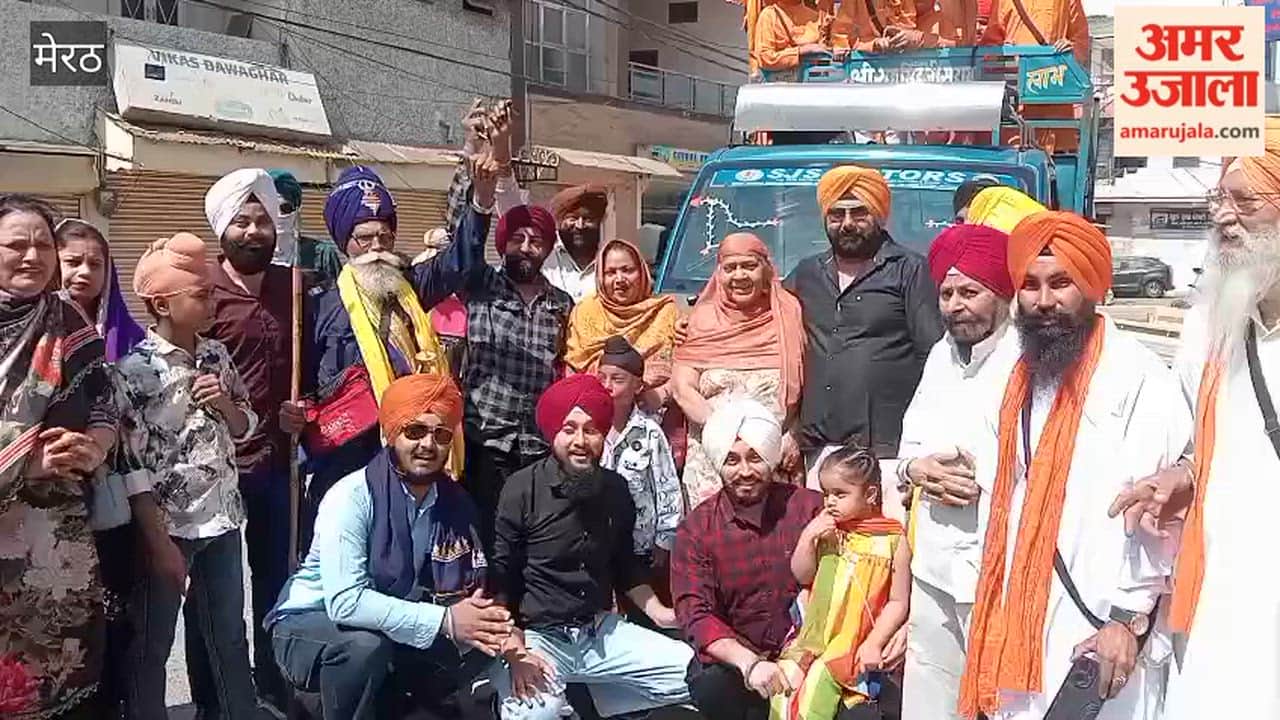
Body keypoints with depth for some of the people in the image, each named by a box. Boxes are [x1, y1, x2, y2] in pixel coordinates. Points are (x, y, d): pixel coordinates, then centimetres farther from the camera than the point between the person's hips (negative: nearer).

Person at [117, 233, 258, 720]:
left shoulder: (216, 355, 5)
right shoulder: (134, 369, -13)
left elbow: (245, 427, 15)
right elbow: (130, 461, -15)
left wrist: (225, 404, -7)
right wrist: (157, 539, -17)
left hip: (222, 517, 6)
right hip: (166, 524, -6)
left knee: (229, 635, 17)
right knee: (151, 644, 8)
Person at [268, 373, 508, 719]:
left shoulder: (456, 502, -6)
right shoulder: (352, 496, -24)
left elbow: (474, 589, -10)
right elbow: (345, 601, -34)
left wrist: (490, 624, -34)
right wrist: (444, 620, -36)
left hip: (398, 631, 6)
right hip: (312, 622, -5)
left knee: (480, 646, -13)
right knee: (365, 644, -35)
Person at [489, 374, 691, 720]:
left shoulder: (616, 489, 5)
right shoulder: (522, 490, -12)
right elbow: (498, 578, -11)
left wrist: (658, 612, 9)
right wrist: (515, 652, -19)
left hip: (601, 630, 6)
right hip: (537, 635, -6)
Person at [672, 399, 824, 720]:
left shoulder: (811, 508, 1)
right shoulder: (696, 528, 0)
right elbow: (695, 614, -10)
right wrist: (750, 663, -26)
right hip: (733, 658, 0)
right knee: (711, 687, -31)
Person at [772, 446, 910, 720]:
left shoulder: (892, 541, -4)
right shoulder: (827, 530, 8)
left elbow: (898, 602, -3)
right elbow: (802, 577, 9)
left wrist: (874, 643, -10)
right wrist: (807, 538, -5)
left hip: (857, 644, -4)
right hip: (814, 636, 4)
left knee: (818, 681, -22)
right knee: (788, 676, -16)